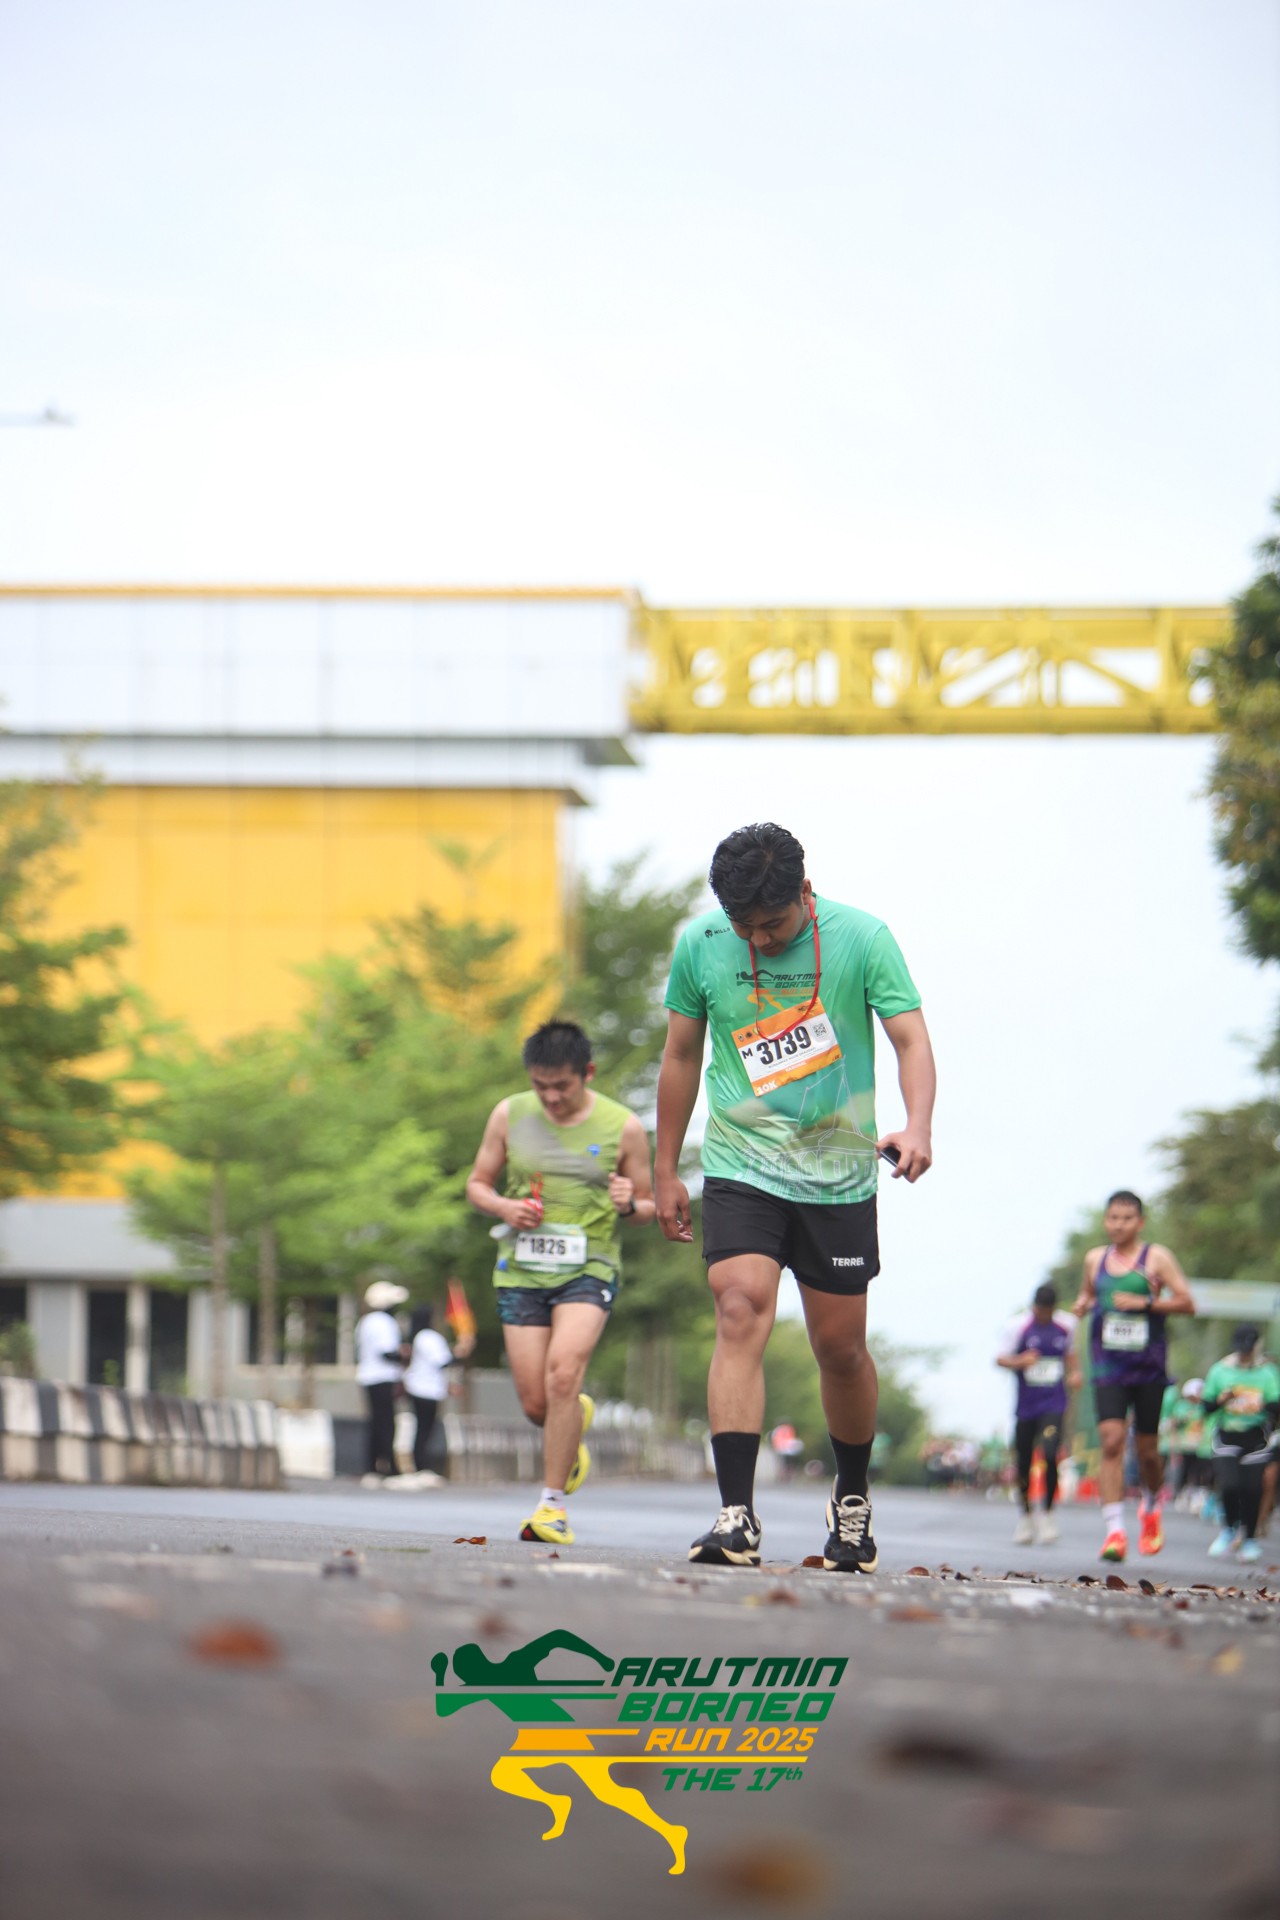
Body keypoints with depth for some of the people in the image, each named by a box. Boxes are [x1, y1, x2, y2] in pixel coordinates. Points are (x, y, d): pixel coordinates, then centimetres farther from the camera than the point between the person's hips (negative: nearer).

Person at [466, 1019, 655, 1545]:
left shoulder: (622, 1127, -1)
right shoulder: (509, 1115, 3)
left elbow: (647, 1208, 9)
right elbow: (478, 1183, 13)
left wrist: (629, 1205, -15)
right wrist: (504, 1207, -9)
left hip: (589, 1270, -3)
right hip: (521, 1271, 3)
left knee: (563, 1370, -25)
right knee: (536, 1404, 0)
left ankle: (553, 1502, -16)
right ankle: (576, 1420, 39)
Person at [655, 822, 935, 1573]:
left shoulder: (862, 939, -8)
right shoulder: (700, 946, -2)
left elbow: (911, 1038, -12)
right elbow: (682, 1057, 10)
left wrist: (917, 1128, -31)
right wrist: (666, 1171, 12)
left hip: (838, 1176, 0)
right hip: (741, 1168, 0)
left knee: (841, 1347, 5)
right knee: (742, 1314, -19)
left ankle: (853, 1498, 31)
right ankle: (737, 1517, -25)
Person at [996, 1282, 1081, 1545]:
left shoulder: (1066, 1324, 4)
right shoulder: (1018, 1325, -4)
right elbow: (1000, 1358, -4)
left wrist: (1075, 1373, 3)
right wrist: (1019, 1362, -24)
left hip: (1054, 1405, 0)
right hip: (1025, 1405, 0)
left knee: (1049, 1455, -19)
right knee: (1023, 1462, 5)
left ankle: (1047, 1513, -2)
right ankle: (1026, 1516, 26)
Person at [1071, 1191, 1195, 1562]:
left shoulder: (1156, 1258, -1)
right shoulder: (1094, 1259, 10)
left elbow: (1186, 1303, -4)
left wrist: (1146, 1302, -16)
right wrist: (1083, 1304, 3)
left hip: (1148, 1368, -1)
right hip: (1108, 1367, 1)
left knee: (1146, 1449, 6)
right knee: (1111, 1442, -15)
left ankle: (1151, 1507, 38)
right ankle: (1114, 1531, -18)